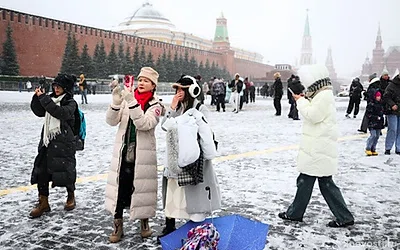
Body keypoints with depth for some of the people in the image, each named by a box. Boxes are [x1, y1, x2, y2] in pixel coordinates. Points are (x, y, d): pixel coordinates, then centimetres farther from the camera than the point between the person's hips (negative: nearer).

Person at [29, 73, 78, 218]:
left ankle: (71, 196, 29)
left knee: (65, 171, 2)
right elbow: (39, 112, 14)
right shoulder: (52, 99, 11)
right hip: (47, 141, 6)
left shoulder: (70, 103, -7)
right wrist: (38, 97, -1)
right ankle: (43, 203, 15)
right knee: (41, 171, 4)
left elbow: (60, 112, -25)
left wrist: (44, 98, -23)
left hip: (64, 143, -6)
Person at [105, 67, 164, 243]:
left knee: (142, 188, 8)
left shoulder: (155, 105, -4)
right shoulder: (127, 99, 2)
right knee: (119, 188, 6)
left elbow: (144, 124, -22)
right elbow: (112, 121, -7)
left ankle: (144, 223, 32)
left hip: (143, 155, -2)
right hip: (123, 152, 2)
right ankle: (118, 226, 23)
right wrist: (116, 102, -23)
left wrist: (132, 102, -30)